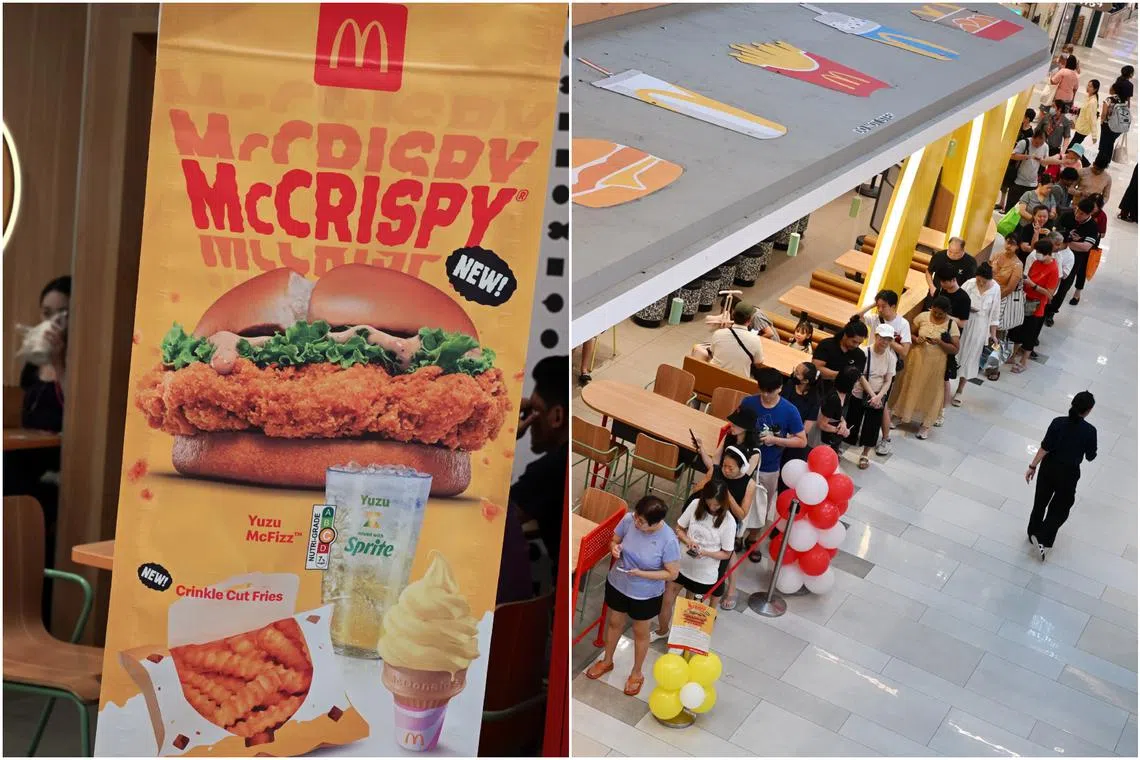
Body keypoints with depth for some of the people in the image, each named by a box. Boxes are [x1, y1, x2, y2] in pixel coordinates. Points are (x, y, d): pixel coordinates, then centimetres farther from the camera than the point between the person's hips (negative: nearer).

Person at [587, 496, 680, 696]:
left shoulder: (668, 540, -32)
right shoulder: (628, 520, -22)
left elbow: (673, 574, -21)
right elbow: (615, 539, -3)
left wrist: (641, 574, -29)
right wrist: (614, 547, -26)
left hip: (645, 595, -3)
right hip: (617, 584, 4)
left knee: (640, 632, 21)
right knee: (614, 623, 27)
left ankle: (636, 673, 46)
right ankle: (607, 661, 53)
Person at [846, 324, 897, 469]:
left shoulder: (891, 357, -6)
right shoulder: (864, 352, -16)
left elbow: (888, 381, -6)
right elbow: (861, 376, -17)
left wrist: (878, 396, -21)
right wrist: (872, 395, -22)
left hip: (879, 398, 2)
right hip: (859, 395, -2)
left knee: (872, 427, 6)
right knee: (852, 423, 7)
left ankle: (864, 455, 25)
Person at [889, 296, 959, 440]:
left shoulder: (951, 325, -12)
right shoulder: (923, 317, -6)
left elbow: (955, 349, -10)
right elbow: (910, 333, 5)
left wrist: (939, 342, -24)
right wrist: (916, 339, -17)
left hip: (935, 365, -2)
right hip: (917, 359, 2)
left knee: (930, 392, 7)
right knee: (911, 387, 14)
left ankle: (926, 425, 21)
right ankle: (903, 416, 32)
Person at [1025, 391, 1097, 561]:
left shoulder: (1058, 422, -14)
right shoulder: (1089, 431, -18)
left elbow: (1045, 448, -14)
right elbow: (1090, 457, -7)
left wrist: (1033, 466, -6)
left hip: (1049, 467, 3)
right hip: (1069, 473, -2)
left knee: (1041, 501, 22)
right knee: (1060, 509, 15)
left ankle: (1033, 533, 40)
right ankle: (1042, 539, 3)